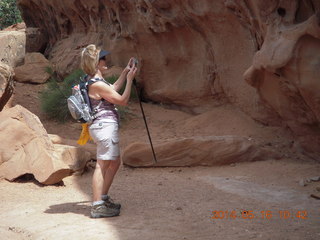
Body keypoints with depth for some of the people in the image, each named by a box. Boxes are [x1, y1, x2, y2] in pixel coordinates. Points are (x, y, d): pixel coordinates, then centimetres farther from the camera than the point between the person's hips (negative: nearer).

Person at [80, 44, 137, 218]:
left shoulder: (93, 80, 12)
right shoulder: (97, 84, -19)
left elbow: (113, 89, 29)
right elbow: (123, 100, -12)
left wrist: (125, 72, 26)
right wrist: (130, 79, -5)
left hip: (104, 127, 11)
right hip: (105, 126, -11)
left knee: (114, 163, 19)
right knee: (102, 165, -7)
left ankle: (103, 198, 27)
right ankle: (97, 206, -4)